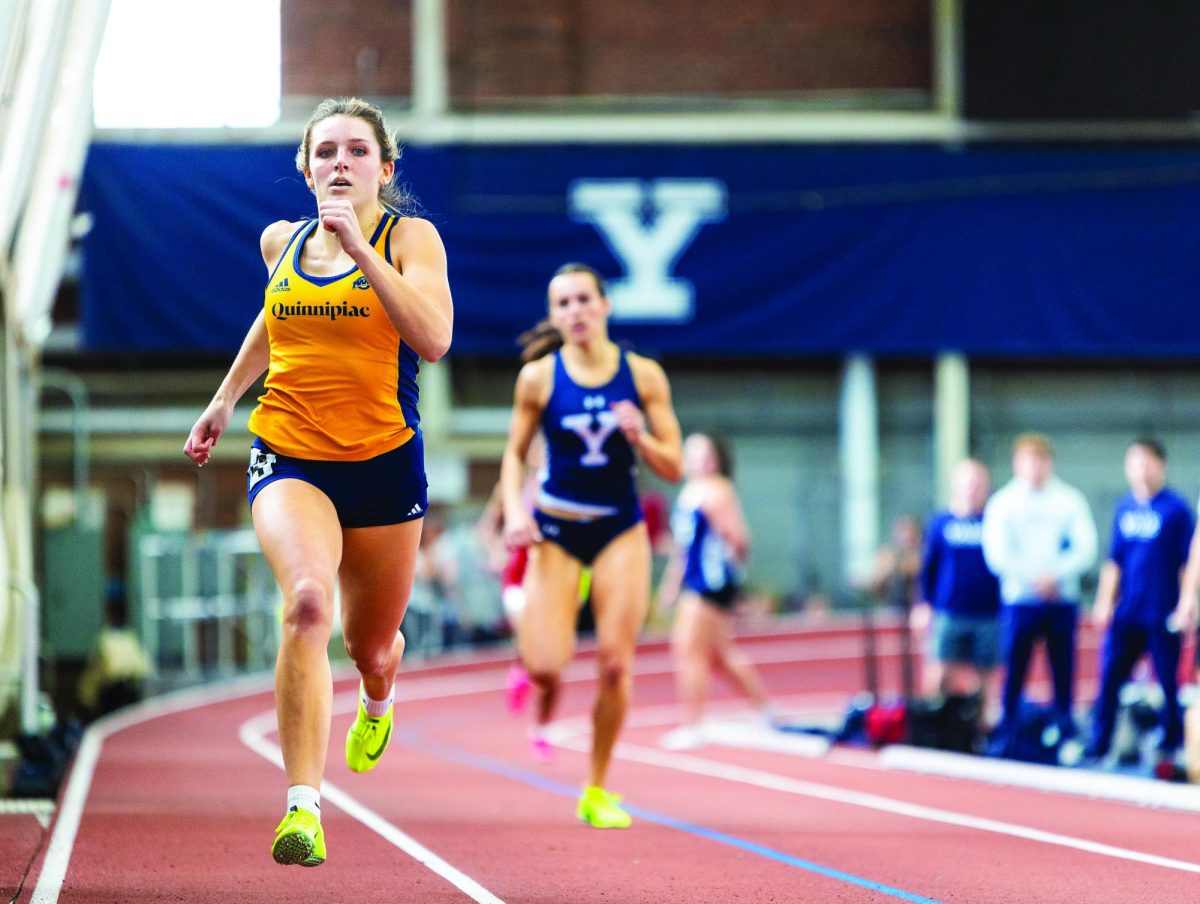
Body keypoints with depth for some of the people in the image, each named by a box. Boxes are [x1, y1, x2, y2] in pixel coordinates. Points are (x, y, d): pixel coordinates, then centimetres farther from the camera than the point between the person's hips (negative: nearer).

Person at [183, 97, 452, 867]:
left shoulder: (410, 238, -5)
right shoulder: (281, 242, 7)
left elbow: (433, 338, -22)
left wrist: (359, 246, -25)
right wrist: (225, 400, 33)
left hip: (384, 463, 0)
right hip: (289, 457, 1)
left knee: (371, 646, 15)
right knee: (308, 601, -29)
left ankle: (377, 704, 57)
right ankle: (304, 808, -33)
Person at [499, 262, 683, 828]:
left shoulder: (643, 376, -2)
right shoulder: (539, 377, -4)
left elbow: (673, 468, 0)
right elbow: (514, 454, 6)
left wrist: (640, 438, -19)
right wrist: (514, 510, -10)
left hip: (620, 532, 1)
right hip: (556, 531, -1)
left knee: (616, 664, -6)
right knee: (545, 666, -13)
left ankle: (597, 791, 11)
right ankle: (545, 711, 27)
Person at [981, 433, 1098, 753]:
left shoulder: (1069, 500, 7)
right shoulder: (1002, 503, 5)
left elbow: (1086, 549, 0)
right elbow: (997, 555, -3)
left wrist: (1055, 575, -13)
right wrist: (1036, 579, -12)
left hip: (1062, 600, 1)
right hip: (1019, 601, -1)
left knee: (1063, 671, 1)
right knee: (1014, 670, -3)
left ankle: (1066, 734, 8)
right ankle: (1005, 736, 3)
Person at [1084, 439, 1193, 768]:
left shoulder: (1175, 509, -5)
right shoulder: (1125, 508, 10)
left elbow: (1188, 563, -5)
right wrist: (1105, 602, 11)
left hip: (1163, 616, -5)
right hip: (1127, 615, 5)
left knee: (1170, 683, 1)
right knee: (1109, 679, 1)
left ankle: (1171, 747, 11)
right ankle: (1097, 748, 4)